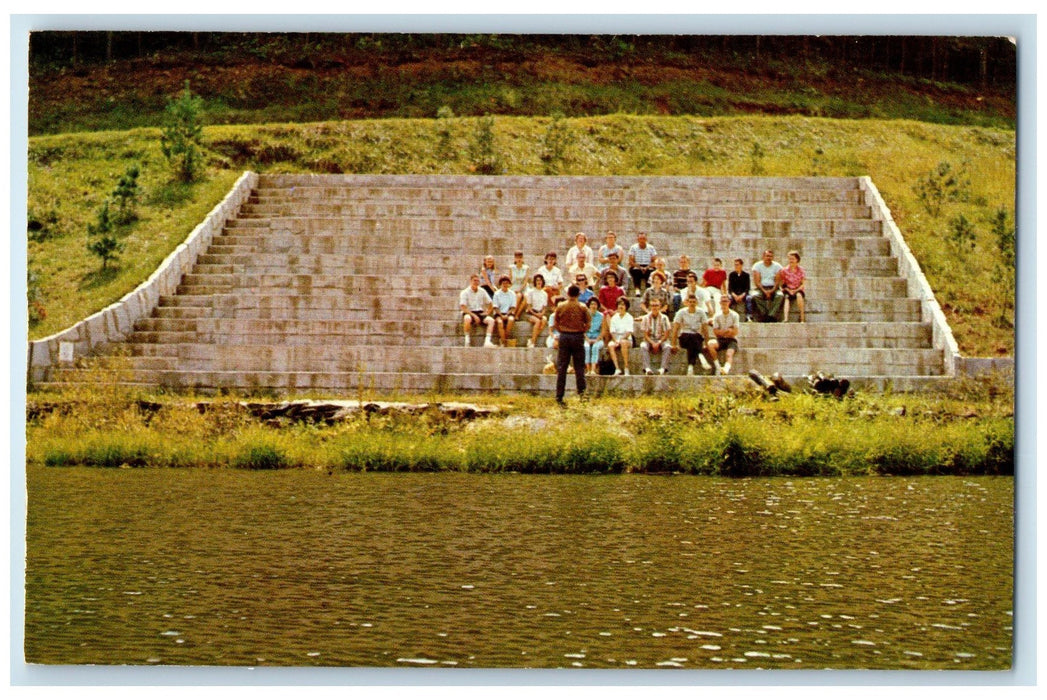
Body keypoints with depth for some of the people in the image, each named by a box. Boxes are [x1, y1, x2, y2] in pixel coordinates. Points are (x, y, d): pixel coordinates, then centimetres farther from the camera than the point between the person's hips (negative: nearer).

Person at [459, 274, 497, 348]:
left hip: (480, 313, 4)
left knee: (491, 320, -23)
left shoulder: (482, 291, 10)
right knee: (467, 318, -40)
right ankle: (467, 341, -30)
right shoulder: (465, 292, -3)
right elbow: (463, 308, -11)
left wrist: (487, 312, -1)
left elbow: (489, 303, 18)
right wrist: (474, 316, -19)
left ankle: (487, 342, -31)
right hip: (469, 313, -4)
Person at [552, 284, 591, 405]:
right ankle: (581, 393, 0)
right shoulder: (582, 308, -5)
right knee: (579, 367, 6)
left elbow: (555, 324, 2)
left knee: (561, 367, 4)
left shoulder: (560, 306, -2)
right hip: (578, 337, -1)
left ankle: (559, 396, 1)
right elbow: (588, 325, -3)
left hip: (564, 337, 1)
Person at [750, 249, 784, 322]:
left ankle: (772, 316, -40)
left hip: (773, 288, 0)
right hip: (761, 288, 0)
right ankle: (764, 316, -35)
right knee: (755, 295, -33)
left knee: (780, 295, -33)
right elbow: (757, 282, -5)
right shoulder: (757, 266, 2)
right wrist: (764, 291, -20)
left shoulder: (777, 266, 4)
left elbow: (778, 281, -3)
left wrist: (771, 291, -19)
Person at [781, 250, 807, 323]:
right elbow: (783, 284, 4)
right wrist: (789, 290, -13)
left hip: (798, 290, 0)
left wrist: (796, 290, -14)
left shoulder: (801, 270, 3)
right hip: (788, 290, 0)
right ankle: (785, 319, -52)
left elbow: (803, 284, 2)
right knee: (786, 298, -35)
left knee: (799, 295, -37)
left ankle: (802, 317, -32)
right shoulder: (784, 270, 3)